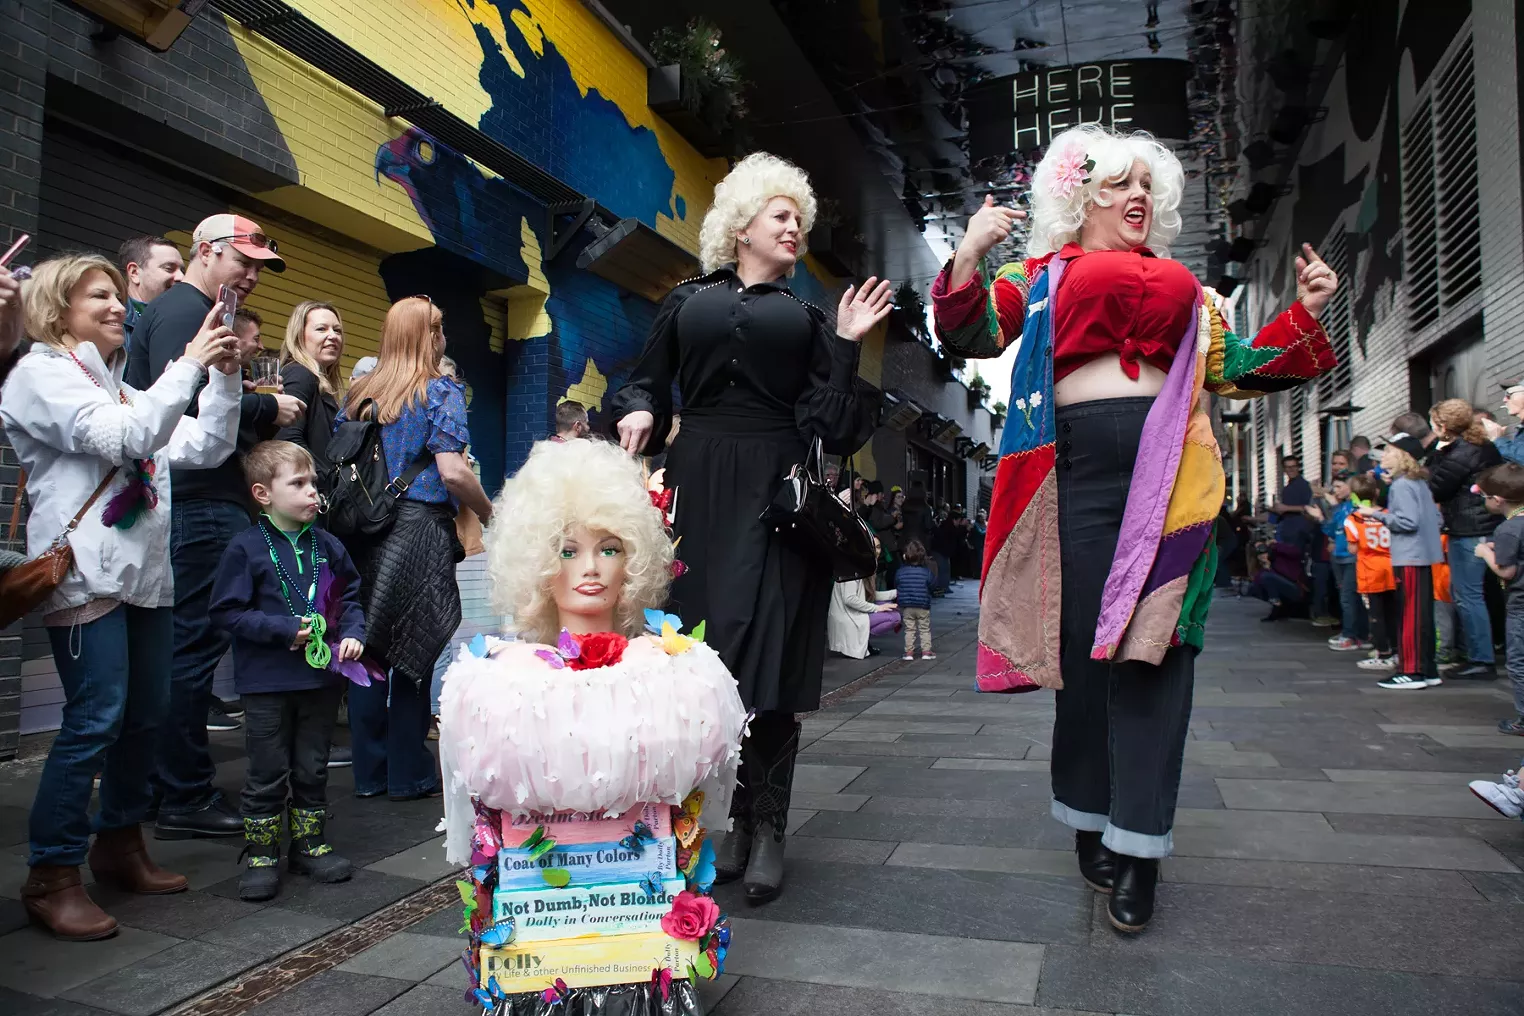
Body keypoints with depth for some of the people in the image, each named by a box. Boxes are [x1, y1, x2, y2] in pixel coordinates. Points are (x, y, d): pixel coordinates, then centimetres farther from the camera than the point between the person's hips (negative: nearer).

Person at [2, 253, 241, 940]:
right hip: (86, 575, -8)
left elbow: (202, 449, 13)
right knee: (95, 720, -11)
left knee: (146, 714, 10)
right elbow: (128, 438, -17)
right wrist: (190, 364, -16)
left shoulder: (122, 389, 22)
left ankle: (119, 845, 24)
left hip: (145, 574, 8)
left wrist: (224, 378, 2)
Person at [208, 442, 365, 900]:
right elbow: (226, 612, -10)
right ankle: (262, 855, 21)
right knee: (268, 773, 6)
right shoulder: (247, 548, -9)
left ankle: (310, 845, 29)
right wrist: (284, 629, -17)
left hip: (322, 677, 4)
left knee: (313, 768, 15)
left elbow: (349, 597, 15)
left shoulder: (327, 545, 5)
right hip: (267, 683, -4)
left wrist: (352, 634, -2)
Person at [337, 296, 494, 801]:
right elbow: (452, 472, -14)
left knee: (370, 648, 11)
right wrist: (488, 513, -1)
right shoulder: (441, 391, -4)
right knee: (414, 652, 3)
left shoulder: (359, 392, 12)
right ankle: (409, 773, 13)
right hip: (420, 531, -5)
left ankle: (370, 771, 20)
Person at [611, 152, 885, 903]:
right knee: (705, 652, -1)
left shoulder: (807, 318, 15)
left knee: (767, 655, -5)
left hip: (776, 491, 0)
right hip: (698, 484, 1)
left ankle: (768, 828, 5)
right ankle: (731, 816, 12)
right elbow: (647, 382, 15)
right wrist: (637, 413, -5)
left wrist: (848, 343, 0)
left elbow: (829, 422, 6)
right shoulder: (687, 302, 15)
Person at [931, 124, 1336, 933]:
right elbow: (970, 336, 2)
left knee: (1151, 647, -2)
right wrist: (969, 254, -11)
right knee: (1085, 645, 2)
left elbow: (1235, 369, 23)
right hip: (1078, 472, -2)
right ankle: (1092, 819, 19)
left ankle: (1138, 845, 4)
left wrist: (1305, 314, 10)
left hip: (1169, 474, 2)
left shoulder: (1184, 288, 25)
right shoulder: (1041, 276, 14)